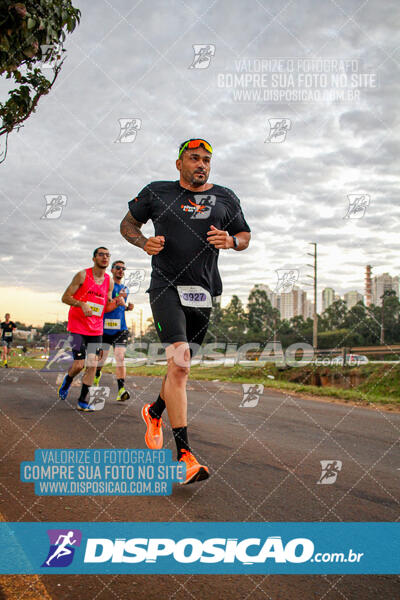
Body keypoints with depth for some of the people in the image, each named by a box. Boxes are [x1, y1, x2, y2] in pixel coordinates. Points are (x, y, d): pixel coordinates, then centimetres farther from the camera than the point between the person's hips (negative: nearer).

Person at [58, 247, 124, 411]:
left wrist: (117, 302, -9)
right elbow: (65, 297, -6)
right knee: (79, 364, -8)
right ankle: (67, 380, 27)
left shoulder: (109, 282, 7)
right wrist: (82, 304, -23)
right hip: (78, 325, -4)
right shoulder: (83, 275, -7)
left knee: (92, 364, -3)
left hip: (96, 328, 4)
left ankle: (82, 401, 6)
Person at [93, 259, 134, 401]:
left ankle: (121, 390, -16)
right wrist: (117, 299, -22)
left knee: (120, 358, -11)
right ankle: (97, 374, 41)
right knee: (101, 358, 7)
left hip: (121, 328, 3)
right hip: (105, 327, -3)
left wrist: (128, 307, 8)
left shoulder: (125, 289, 17)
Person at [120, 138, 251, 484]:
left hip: (204, 291, 4)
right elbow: (128, 224, 17)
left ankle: (155, 412, 43)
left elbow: (245, 236, 20)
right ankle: (184, 455, -18)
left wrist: (230, 241, -4)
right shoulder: (156, 193, 6)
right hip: (166, 287, -4)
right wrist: (145, 242, -5)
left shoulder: (225, 198, 13)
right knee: (179, 363, -20)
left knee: (182, 366, 11)